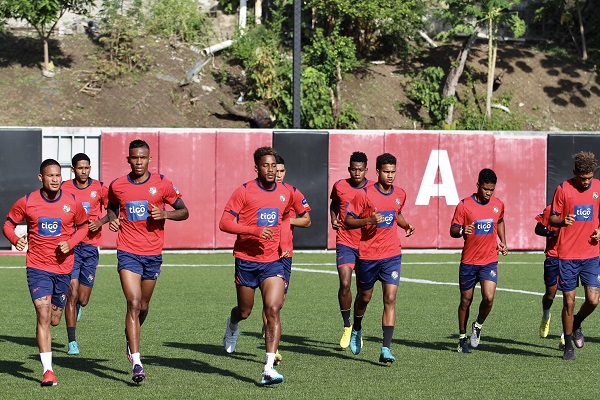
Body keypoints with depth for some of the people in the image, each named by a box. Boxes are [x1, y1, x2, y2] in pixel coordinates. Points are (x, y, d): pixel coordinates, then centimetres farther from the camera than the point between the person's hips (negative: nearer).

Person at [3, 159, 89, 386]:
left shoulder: (72, 203, -2)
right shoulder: (27, 202, -6)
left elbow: (83, 226, 14)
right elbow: (8, 224, 7)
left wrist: (71, 242, -5)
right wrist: (15, 240, -14)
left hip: (63, 267, 2)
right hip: (38, 267, -2)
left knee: (54, 320, 9)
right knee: (43, 316, -15)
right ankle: (47, 370, -15)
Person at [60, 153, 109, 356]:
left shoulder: (99, 188, 2)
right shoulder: (64, 188, 0)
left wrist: (100, 222, -6)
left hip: (91, 246, 1)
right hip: (70, 246, -1)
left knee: (82, 300, 4)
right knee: (72, 294, -10)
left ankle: (77, 306, 43)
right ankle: (72, 342, -3)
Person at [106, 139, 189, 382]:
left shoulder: (162, 184, -3)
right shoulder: (117, 186, 0)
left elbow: (184, 212, 4)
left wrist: (165, 214, -15)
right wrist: (112, 219, -2)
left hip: (153, 253, 2)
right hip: (128, 252, -2)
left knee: (143, 306, 14)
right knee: (133, 303, -15)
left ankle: (131, 340, 46)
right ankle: (136, 363, -19)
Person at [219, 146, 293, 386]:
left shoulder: (285, 193, 5)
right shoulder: (244, 192, -9)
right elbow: (224, 223, -13)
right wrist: (255, 231, -24)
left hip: (273, 261, 2)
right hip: (247, 260, -2)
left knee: (273, 310, -15)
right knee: (244, 312, 13)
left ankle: (269, 368, -18)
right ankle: (233, 324, 53)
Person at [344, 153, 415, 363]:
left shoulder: (400, 194, 4)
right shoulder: (364, 194, -11)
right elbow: (348, 221, -9)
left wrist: (405, 225, 5)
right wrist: (369, 220, -24)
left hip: (392, 255, 2)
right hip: (368, 255, -2)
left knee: (390, 300, -10)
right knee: (364, 297, 15)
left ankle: (386, 349, -13)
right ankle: (356, 329, 47)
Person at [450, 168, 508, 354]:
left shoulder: (498, 205, 3)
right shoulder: (464, 205, -8)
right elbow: (453, 230, -7)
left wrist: (503, 241, 12)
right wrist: (462, 231, -29)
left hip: (490, 261, 1)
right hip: (468, 261, -1)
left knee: (489, 298, -16)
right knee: (466, 301, 8)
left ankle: (478, 325, 13)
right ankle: (462, 337, 26)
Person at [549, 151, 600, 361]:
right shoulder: (563, 189, -4)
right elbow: (552, 218, 1)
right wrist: (562, 221, -21)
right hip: (567, 255, -2)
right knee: (569, 302, 1)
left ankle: (577, 324, 26)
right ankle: (568, 345, 17)